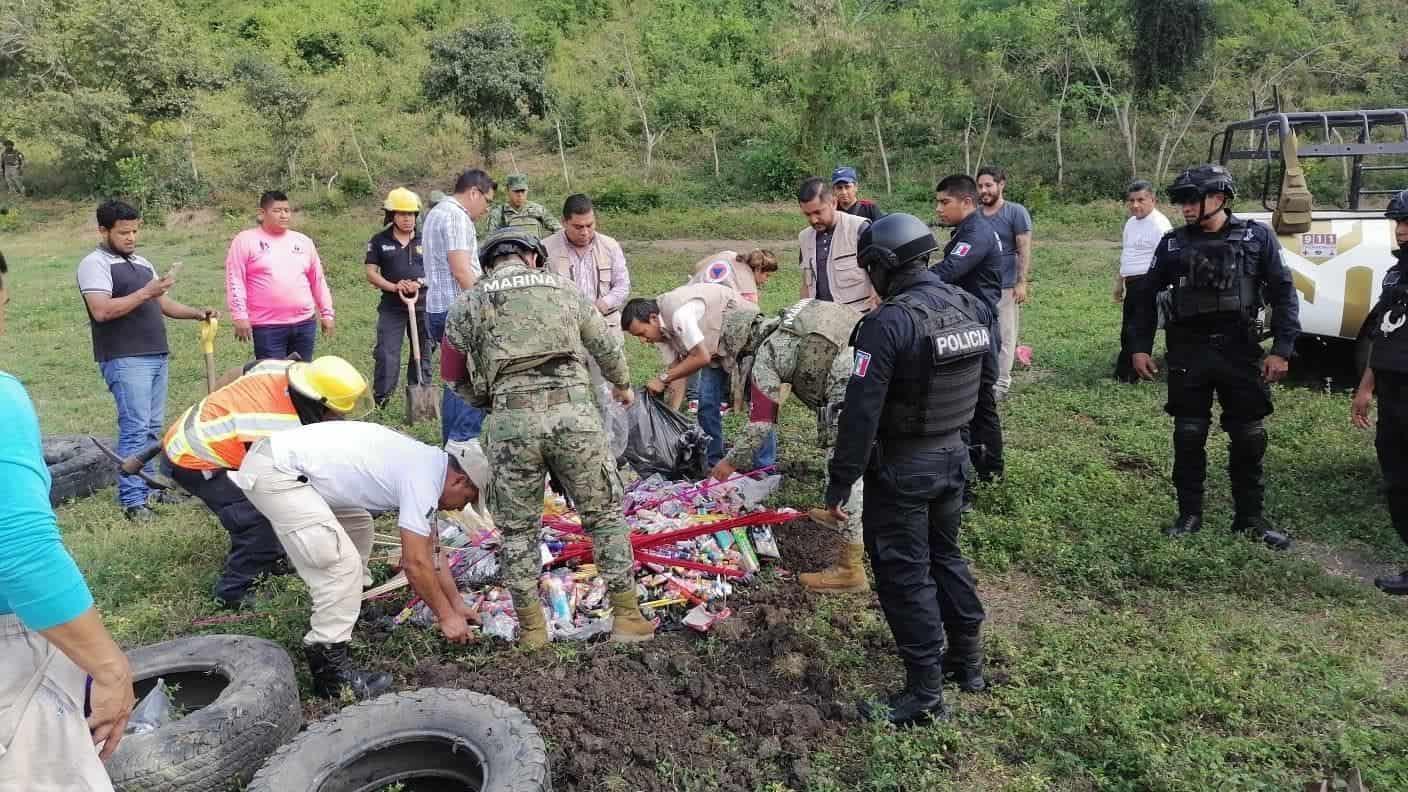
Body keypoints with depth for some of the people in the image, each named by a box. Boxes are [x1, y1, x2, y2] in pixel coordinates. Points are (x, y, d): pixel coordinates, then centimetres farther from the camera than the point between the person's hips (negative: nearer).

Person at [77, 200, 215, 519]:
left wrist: (197, 313, 5)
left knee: (153, 427, 11)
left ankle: (149, 486, 19)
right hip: (125, 360, -8)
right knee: (135, 428, -10)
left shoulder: (142, 263, 19)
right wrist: (145, 293, -23)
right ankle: (132, 500, -7)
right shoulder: (94, 264, -6)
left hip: (157, 356, 8)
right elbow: (101, 311, -19)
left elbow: (163, 304, 22)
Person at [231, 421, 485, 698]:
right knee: (342, 565, -14)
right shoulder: (423, 479, -15)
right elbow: (416, 563, -14)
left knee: (357, 525, 25)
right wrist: (446, 616, -2)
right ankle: (331, 670, -7)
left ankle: (346, 608, 36)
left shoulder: (424, 462, 14)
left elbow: (432, 548, 22)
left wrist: (456, 602, 24)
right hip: (273, 474, -11)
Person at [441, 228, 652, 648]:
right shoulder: (564, 289, 16)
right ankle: (627, 617, 19)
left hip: (510, 422, 0)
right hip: (573, 412, 1)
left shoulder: (468, 303, 13)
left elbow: (456, 376, 14)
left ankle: (531, 629, 21)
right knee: (605, 515, 13)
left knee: (518, 529, 14)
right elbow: (607, 349, 21)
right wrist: (622, 385, 40)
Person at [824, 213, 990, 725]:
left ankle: (926, 693, 13)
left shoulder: (889, 322, -23)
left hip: (902, 466, -8)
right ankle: (968, 661, 36)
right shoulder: (969, 306, 1)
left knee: (904, 575, 4)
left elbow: (861, 413, -23)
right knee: (946, 555, 23)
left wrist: (839, 483, -17)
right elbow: (977, 383, 11)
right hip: (953, 453, 8)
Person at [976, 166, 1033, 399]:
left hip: (1005, 286, -4)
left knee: (1004, 336, 1)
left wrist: (1021, 283, -14)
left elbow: (1024, 250, -7)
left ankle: (1001, 383, 9)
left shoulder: (1016, 212, -3)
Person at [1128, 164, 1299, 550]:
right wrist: (1140, 348, 3)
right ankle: (1190, 515, 19)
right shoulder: (1173, 243, 3)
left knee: (1249, 439, 7)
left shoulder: (1256, 237, -2)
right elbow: (1148, 298, 9)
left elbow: (1283, 294, -1)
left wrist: (1281, 349, -8)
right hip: (1188, 353, 1)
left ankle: (1250, 518, 21)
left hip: (1240, 351, -1)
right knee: (1188, 438, 6)